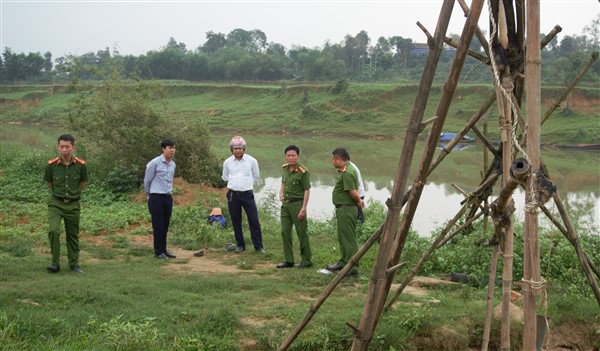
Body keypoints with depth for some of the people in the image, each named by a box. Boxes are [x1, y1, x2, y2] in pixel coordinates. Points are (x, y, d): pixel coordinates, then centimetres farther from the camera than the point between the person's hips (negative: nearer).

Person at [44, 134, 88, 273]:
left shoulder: (81, 165, -9)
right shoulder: (51, 165, -10)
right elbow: (49, 183, 8)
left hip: (73, 205, 1)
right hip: (55, 204, -1)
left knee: (73, 235, 10)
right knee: (53, 230, -19)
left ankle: (74, 264, 25)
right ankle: (55, 263, -8)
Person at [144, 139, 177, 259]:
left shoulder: (173, 165, 9)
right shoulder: (154, 163, -10)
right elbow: (147, 181, -2)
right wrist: (149, 195, 7)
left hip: (168, 197, 6)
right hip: (156, 198, -6)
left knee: (165, 226, 10)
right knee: (158, 226, -3)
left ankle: (163, 250, 19)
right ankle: (159, 251, 4)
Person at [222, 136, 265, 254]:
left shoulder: (252, 161, -1)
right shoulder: (227, 162, 3)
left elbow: (256, 177, 14)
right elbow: (225, 177, 19)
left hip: (247, 194, -1)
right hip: (233, 194, 2)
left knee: (254, 220, -4)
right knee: (236, 221, 6)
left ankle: (258, 246, 3)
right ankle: (240, 245, 19)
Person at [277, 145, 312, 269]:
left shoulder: (303, 171, -14)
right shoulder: (285, 168, 8)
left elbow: (307, 191, -14)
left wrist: (303, 209, -18)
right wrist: (281, 194, 9)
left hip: (297, 204, -7)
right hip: (285, 204, 7)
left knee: (302, 233, 0)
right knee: (285, 232, 8)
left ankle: (306, 260, 10)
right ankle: (288, 260, 16)